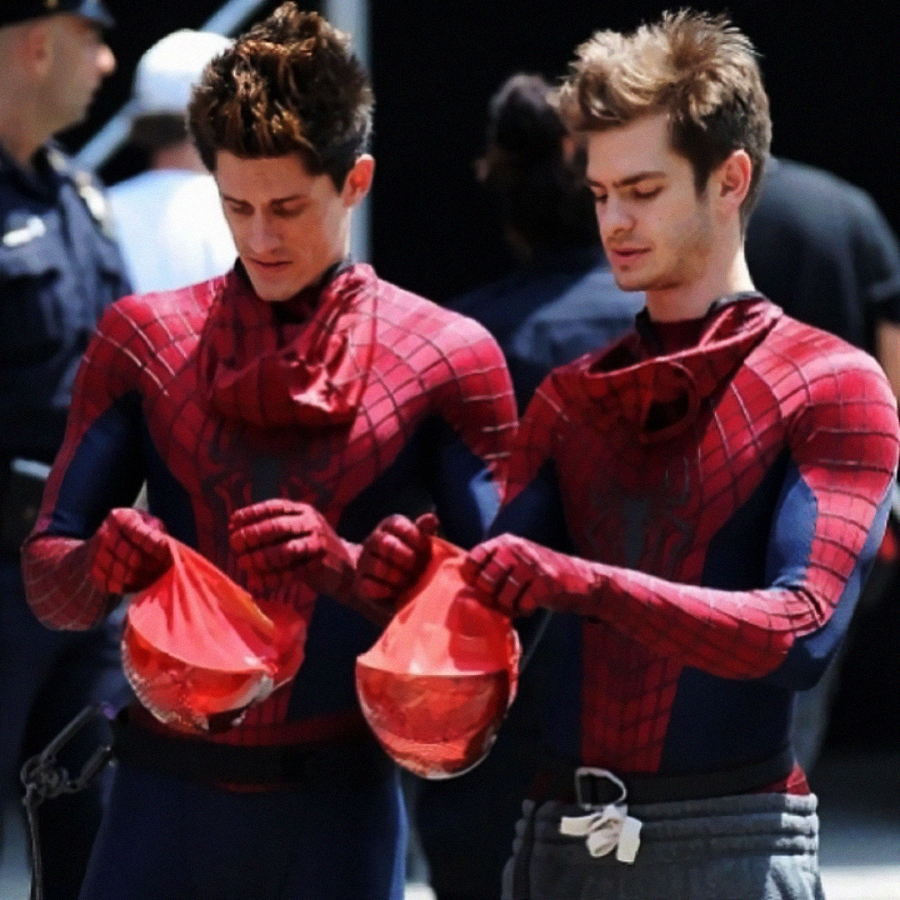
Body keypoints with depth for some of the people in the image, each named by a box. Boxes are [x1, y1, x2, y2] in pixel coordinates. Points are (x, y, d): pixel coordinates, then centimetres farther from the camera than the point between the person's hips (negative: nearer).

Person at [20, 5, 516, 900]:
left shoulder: (446, 359, 4)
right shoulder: (142, 340, 10)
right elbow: (45, 575, 8)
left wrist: (346, 567, -19)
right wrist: (105, 564, -16)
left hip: (336, 802, -1)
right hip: (167, 791, 1)